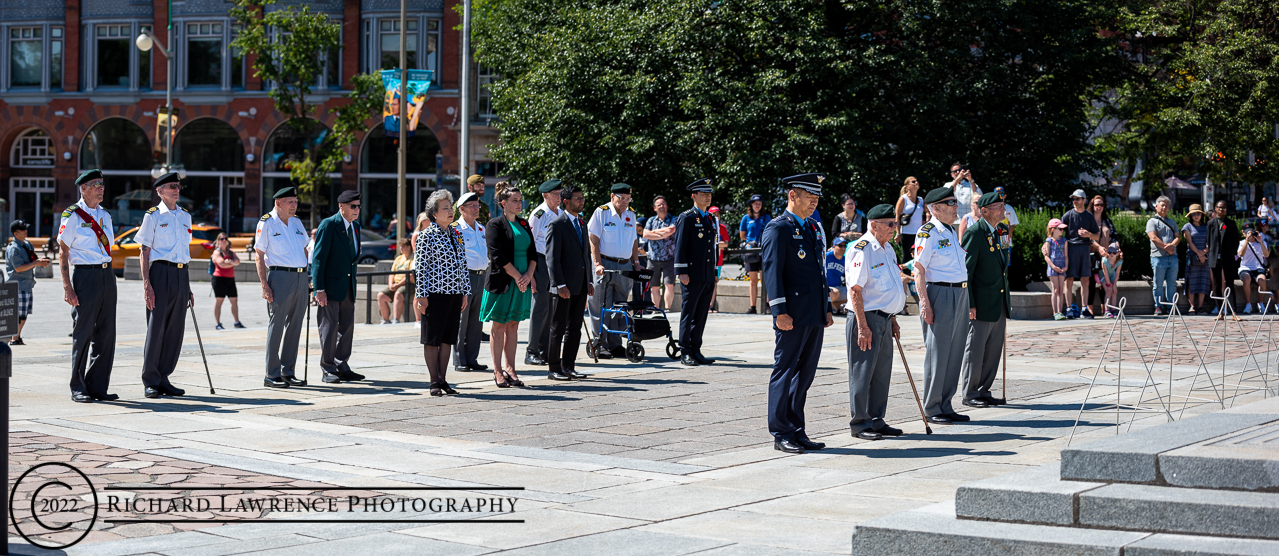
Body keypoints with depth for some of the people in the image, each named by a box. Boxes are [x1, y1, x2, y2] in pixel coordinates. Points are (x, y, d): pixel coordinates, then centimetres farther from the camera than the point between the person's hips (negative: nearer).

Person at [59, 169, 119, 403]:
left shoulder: (105, 215, 15)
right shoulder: (72, 215, -3)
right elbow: (63, 252, -5)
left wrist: (109, 276, 15)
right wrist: (67, 286, -11)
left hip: (107, 274, 6)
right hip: (85, 274, -6)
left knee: (105, 333, 5)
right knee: (83, 333, -3)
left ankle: (98, 386, 12)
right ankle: (78, 388, 5)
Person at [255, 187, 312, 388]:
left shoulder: (297, 223, 15)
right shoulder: (267, 223, -4)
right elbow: (259, 256, -6)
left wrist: (305, 276, 13)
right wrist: (264, 285, -14)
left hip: (300, 278, 7)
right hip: (279, 276, -7)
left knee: (295, 326, 8)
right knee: (276, 325, -4)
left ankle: (288, 372, 16)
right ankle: (272, 375, 0)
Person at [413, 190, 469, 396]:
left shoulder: (456, 234, 12)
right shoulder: (427, 236, -6)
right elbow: (422, 267, -8)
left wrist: (465, 292, 13)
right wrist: (422, 295, -12)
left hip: (454, 293, 6)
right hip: (435, 294, -6)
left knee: (448, 338, 8)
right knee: (432, 339, 0)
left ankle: (443, 379, 14)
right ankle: (434, 382, 5)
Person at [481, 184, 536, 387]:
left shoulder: (523, 224, 14)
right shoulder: (495, 225, -6)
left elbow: (533, 252, 10)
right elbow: (498, 256, -14)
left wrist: (529, 275, -6)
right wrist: (517, 277, -16)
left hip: (522, 282, 6)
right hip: (502, 282, -6)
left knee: (513, 326, 8)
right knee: (499, 326, -1)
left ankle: (510, 369, 12)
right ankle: (498, 372, 2)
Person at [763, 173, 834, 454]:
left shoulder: (813, 227, 18)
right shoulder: (778, 228, -8)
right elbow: (772, 271, -14)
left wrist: (827, 308, 19)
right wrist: (780, 311, -20)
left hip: (815, 315, 8)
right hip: (793, 316, -8)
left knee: (804, 375, 11)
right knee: (785, 372, -2)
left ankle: (797, 432, 16)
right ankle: (780, 434, 3)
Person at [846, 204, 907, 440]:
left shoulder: (888, 249, 15)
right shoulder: (862, 250, -14)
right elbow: (855, 290, -18)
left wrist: (893, 320, 20)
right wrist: (863, 326, -21)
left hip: (884, 320, 9)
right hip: (866, 317, -9)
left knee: (882, 373, 11)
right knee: (862, 372, -2)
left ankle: (876, 420, 20)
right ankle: (860, 423, 5)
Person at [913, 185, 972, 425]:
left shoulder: (952, 232, 17)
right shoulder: (928, 232, -9)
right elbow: (919, 270, -13)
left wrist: (969, 301, 20)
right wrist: (925, 304, -20)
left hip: (959, 295, 8)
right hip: (939, 293, -8)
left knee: (955, 352, 9)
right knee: (937, 353, -4)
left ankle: (945, 406, 16)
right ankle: (931, 409, 3)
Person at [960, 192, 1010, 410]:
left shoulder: (1002, 231, 12)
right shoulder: (974, 233, -13)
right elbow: (965, 270, -14)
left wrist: (1007, 299, 17)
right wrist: (970, 304, -17)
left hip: (1000, 303, 8)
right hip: (981, 303, -8)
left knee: (994, 350, 11)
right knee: (975, 349, 0)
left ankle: (984, 391, 20)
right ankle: (970, 394, 8)